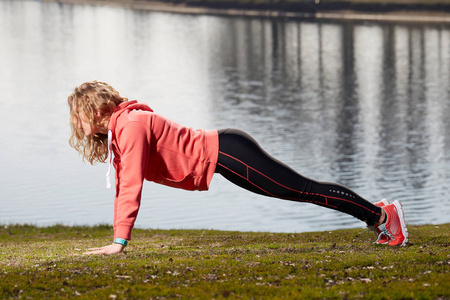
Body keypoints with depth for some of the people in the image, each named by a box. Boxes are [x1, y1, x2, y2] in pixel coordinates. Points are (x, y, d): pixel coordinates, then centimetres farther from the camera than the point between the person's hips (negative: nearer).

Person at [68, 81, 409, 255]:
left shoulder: (131, 125, -18)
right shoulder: (116, 133, 11)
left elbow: (132, 186, -24)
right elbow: (124, 187, 17)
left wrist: (120, 241, -25)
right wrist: (117, 237, 12)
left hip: (224, 154, -8)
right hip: (219, 155, 8)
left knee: (304, 190, -6)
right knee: (302, 190, 14)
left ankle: (380, 215, -1)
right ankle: (375, 212, 22)